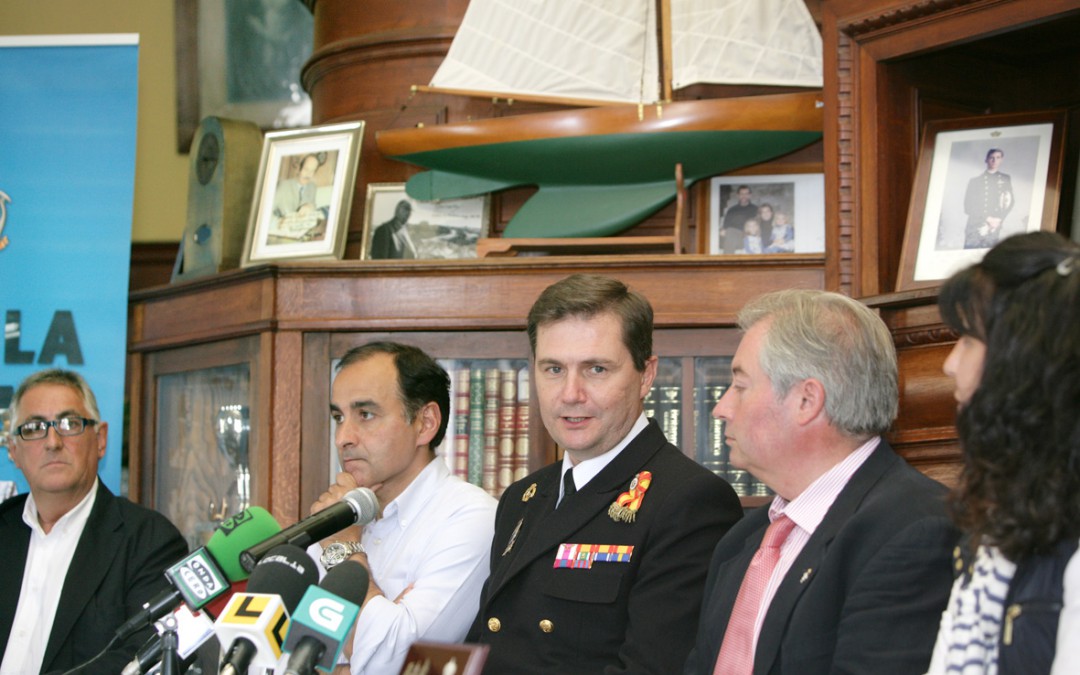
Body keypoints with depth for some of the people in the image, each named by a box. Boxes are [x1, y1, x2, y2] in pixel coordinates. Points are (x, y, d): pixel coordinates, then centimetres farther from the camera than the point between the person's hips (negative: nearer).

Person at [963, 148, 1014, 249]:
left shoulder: (1006, 180, 14)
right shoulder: (975, 181, 6)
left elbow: (1009, 202, 12)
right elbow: (968, 206, 1)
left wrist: (999, 219, -4)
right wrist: (987, 219, -8)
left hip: (994, 229, 1)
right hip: (975, 227, -1)